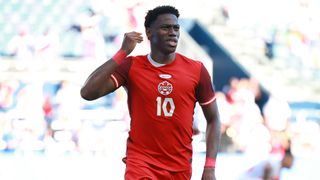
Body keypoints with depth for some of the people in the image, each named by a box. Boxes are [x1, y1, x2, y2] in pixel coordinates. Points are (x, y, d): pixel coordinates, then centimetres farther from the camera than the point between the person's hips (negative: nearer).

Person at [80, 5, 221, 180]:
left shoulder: (196, 70, 1)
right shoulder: (131, 67, -2)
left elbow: (213, 119, 8)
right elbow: (87, 92, -13)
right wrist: (123, 53, -15)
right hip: (141, 164, -3)